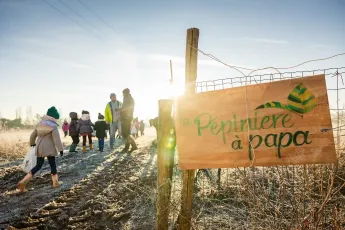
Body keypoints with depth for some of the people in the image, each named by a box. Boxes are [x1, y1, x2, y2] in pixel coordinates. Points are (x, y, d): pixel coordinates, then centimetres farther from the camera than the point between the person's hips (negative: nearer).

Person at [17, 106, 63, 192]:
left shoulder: (40, 123, 7)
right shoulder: (53, 126, -13)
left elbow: (33, 135, 17)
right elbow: (57, 139, -19)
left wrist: (32, 143, 34)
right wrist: (61, 149, -15)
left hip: (39, 148, 6)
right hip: (49, 148, -6)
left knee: (38, 166, 12)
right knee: (52, 164, 12)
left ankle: (23, 182, 0)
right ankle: (55, 182, 21)